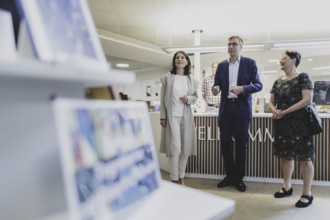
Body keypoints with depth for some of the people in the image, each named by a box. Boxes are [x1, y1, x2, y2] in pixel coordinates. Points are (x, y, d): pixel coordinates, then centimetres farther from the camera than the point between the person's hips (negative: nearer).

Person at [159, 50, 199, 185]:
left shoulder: (192, 80, 10)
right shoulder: (167, 78, 3)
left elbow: (195, 97, 17)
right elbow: (163, 98, 1)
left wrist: (188, 99, -6)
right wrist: (163, 116, -4)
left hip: (186, 116, 4)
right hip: (172, 116, -3)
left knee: (186, 148, 5)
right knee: (175, 147, -9)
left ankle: (181, 177, 19)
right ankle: (174, 179, 2)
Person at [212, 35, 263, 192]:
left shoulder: (249, 63, 3)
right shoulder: (221, 65, 12)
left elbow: (258, 85, -2)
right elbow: (217, 83, 12)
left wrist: (242, 88, -20)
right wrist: (215, 88, -12)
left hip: (242, 108, -3)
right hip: (225, 107, 3)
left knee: (241, 144, 4)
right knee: (225, 143, 4)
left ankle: (239, 178, 17)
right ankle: (230, 175, 19)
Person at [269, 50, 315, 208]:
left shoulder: (303, 78, -5)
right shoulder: (278, 81, 12)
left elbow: (307, 100, -15)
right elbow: (271, 102, 14)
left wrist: (285, 112, -17)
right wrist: (275, 110, -10)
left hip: (299, 123, -6)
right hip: (282, 124, 6)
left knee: (304, 157, -3)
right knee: (286, 155, 12)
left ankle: (307, 194, 6)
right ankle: (287, 187, 25)